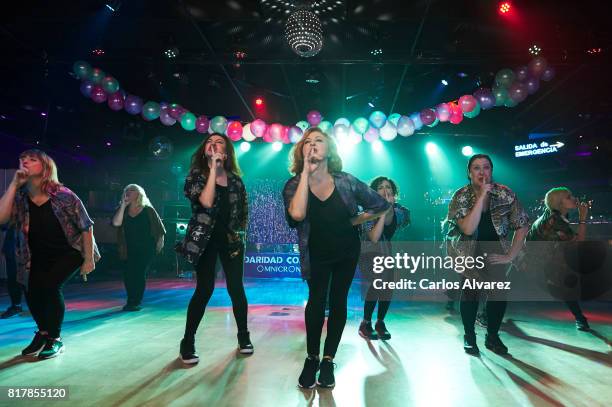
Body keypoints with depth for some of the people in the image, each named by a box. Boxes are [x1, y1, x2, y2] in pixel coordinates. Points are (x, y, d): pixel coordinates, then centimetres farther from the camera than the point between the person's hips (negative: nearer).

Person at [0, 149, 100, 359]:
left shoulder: (63, 195, -23)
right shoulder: (20, 197, -10)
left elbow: (86, 226, -16)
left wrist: (89, 259, -15)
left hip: (70, 251, -5)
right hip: (39, 255, 5)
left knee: (50, 285, -22)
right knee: (32, 292, -3)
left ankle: (55, 339, -1)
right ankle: (43, 332, 29)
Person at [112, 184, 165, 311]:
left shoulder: (148, 210, -2)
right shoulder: (123, 210, 7)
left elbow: (159, 229, 1)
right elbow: (116, 223, -13)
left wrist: (160, 241, -5)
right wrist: (123, 205, -13)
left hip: (146, 249, -3)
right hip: (130, 249, 3)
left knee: (139, 274, -4)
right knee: (128, 274, 1)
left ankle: (136, 302, 8)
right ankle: (131, 302, 19)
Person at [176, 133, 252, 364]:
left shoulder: (235, 179, 6)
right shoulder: (196, 175, -2)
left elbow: (243, 211, 14)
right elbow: (206, 202, -22)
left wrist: (239, 235, 6)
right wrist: (213, 168, -19)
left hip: (231, 239, 3)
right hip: (205, 239, -2)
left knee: (235, 287, 3)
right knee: (204, 289, -4)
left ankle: (243, 336, 21)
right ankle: (187, 343, 11)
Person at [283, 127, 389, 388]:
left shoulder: (346, 182, -17)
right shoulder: (294, 185, -17)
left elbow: (381, 206, -7)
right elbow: (297, 214, -39)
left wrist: (353, 221, -8)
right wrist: (306, 172, -34)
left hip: (347, 251, 1)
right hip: (316, 254, -1)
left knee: (338, 302, 7)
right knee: (316, 301, -4)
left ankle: (328, 360, 22)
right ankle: (312, 358, 18)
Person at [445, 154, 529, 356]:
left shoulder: (505, 194, -12)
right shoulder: (461, 196, -16)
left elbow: (522, 226, -5)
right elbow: (468, 229, -31)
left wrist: (511, 256, -9)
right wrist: (482, 196, -33)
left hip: (494, 248, 2)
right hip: (466, 250, -2)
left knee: (499, 290, -12)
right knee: (471, 287, -18)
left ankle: (492, 336, 11)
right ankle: (469, 337, 2)